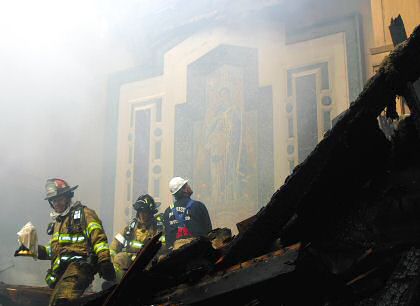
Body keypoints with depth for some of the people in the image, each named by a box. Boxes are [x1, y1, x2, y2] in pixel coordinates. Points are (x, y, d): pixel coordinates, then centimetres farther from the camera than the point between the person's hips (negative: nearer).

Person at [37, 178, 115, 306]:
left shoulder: (83, 213, 6)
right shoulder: (57, 222, 31)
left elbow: (98, 237, -8)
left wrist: (105, 260, -21)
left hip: (79, 265, -9)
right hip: (60, 271, 9)